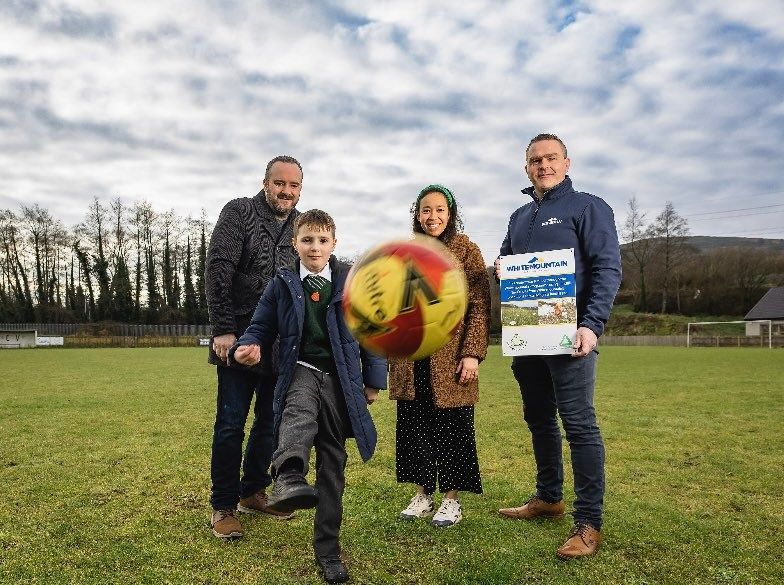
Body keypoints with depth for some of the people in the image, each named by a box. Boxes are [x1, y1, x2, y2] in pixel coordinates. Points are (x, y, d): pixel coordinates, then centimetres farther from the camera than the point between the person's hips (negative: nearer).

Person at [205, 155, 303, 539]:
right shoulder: (239, 212, -4)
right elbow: (218, 271, -12)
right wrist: (223, 329, -20)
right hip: (240, 340, -5)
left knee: (271, 422, 13)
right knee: (231, 424, 0)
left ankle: (253, 492, 29)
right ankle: (223, 506, 13)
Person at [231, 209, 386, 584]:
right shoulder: (282, 284, 5)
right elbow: (261, 326, 8)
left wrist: (374, 380, 7)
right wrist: (247, 347, -15)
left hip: (339, 381, 1)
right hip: (300, 371, -1)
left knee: (332, 463, 6)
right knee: (300, 413, -38)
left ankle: (328, 549, 18)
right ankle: (288, 479, -64)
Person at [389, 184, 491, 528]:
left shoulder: (466, 251, -1)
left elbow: (480, 306, -7)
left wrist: (472, 353, -14)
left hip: (450, 357, -4)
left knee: (451, 427, 4)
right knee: (413, 426, 9)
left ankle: (452, 500, 19)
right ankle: (423, 495, 25)